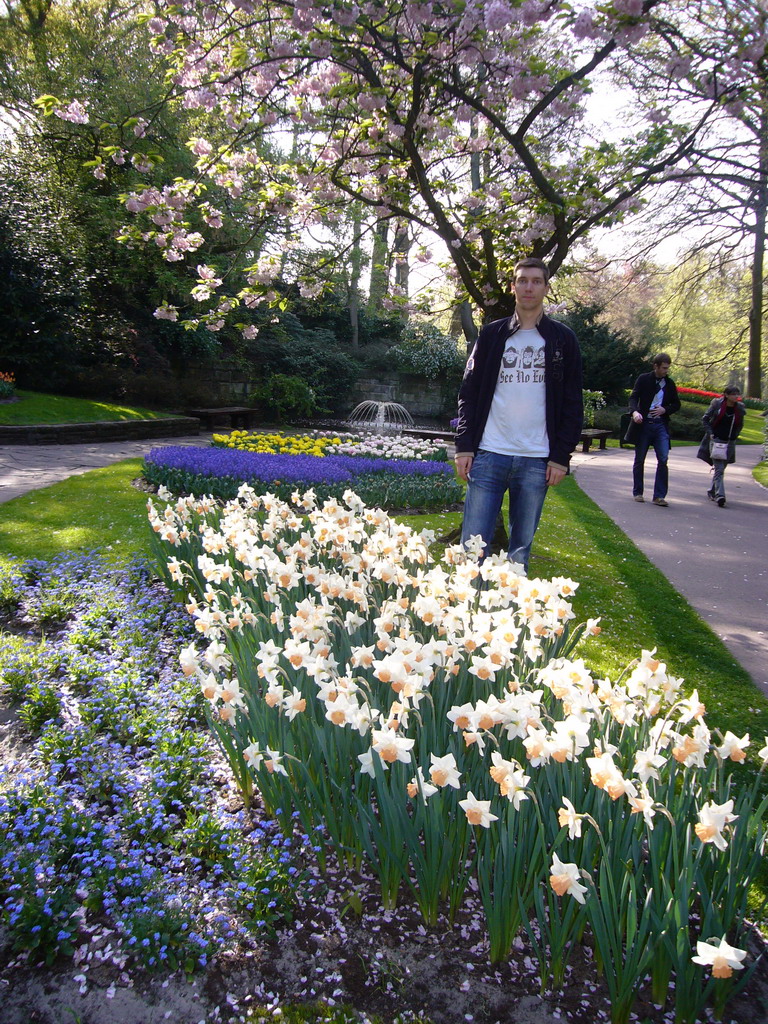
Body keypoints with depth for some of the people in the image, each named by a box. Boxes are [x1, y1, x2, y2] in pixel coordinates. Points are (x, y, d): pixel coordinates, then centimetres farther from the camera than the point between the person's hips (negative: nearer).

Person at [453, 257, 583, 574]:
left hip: (537, 461, 0)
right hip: (489, 455, 0)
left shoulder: (562, 339, 8)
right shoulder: (492, 334, 9)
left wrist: (561, 456, -2)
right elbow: (469, 393, 8)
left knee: (521, 547, 8)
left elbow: (572, 405, 6)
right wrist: (464, 446, 0)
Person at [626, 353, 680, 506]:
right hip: (643, 424, -2)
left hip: (661, 426, 2)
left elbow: (676, 404, 16)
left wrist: (665, 409, -5)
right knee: (639, 460, 6)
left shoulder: (670, 383, 9)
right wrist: (634, 411, -30)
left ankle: (659, 496, -6)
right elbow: (633, 397, -10)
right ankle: (637, 493, 19)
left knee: (663, 459, -10)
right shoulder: (643, 379, -1)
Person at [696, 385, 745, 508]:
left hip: (729, 443, 4)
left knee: (721, 469, 11)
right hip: (716, 441, -4)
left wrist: (733, 437, 7)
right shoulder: (717, 404, -5)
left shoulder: (740, 408, 3)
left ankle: (712, 492, 28)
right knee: (719, 469, -14)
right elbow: (705, 419, 4)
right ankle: (720, 495, -21)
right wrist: (710, 433, -5)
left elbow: (740, 425, 17)